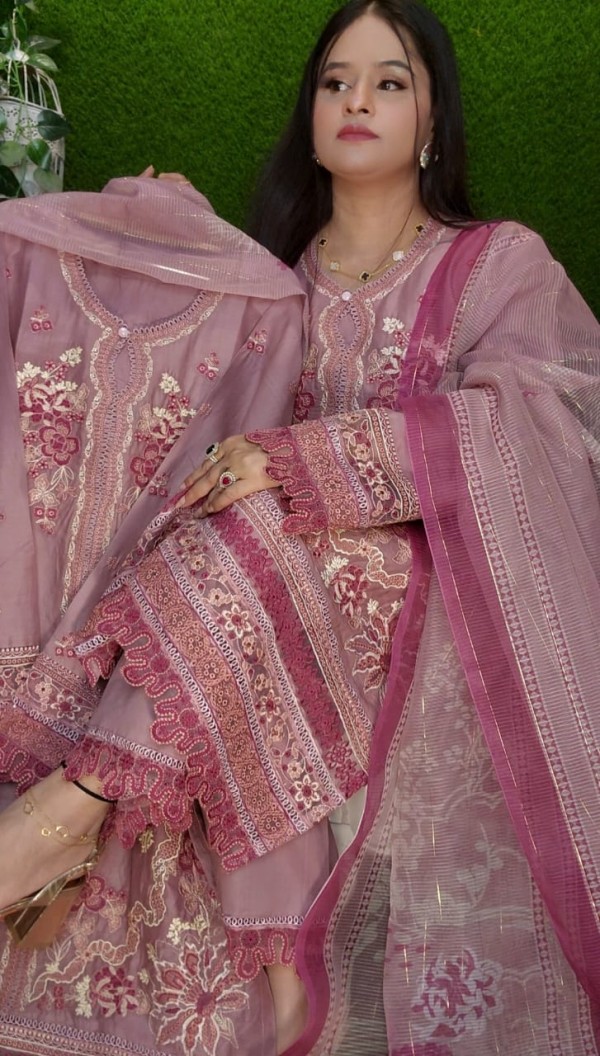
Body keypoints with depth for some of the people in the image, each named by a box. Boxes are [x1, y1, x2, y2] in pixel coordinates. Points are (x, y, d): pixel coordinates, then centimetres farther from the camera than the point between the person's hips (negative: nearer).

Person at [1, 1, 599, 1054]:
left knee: (250, 540, -33)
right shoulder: (283, 278, 18)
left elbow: (513, 424, -14)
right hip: (284, 593, 4)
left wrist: (299, 461, -25)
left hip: (438, 590, -4)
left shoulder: (502, 265, 6)